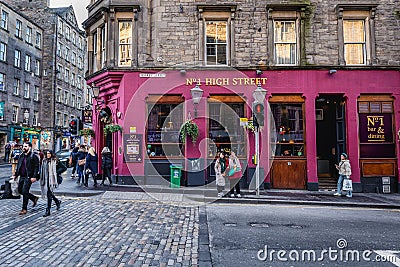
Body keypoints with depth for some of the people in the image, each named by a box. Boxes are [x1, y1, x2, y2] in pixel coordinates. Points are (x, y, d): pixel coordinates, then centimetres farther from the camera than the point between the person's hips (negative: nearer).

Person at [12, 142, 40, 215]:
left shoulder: (33, 156, -10)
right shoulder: (21, 156, 11)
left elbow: (36, 167, -13)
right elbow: (18, 166, 20)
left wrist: (34, 177, -20)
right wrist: (15, 174, 15)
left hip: (28, 177, -8)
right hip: (22, 176, 8)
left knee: (25, 191, -7)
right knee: (20, 190, 12)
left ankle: (24, 209, 5)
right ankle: (34, 198, 30)